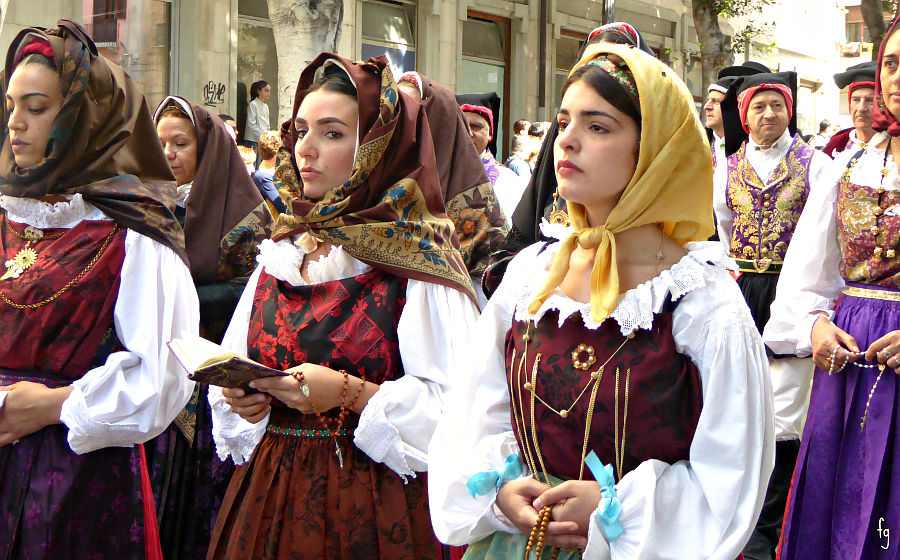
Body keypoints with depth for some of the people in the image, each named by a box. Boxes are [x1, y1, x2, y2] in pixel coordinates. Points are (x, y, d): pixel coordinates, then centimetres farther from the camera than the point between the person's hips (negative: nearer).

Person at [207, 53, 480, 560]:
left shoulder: (416, 257, -8)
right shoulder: (281, 254, 10)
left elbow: (454, 404, -16)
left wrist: (349, 393, -25)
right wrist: (240, 398, -3)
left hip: (374, 505, -5)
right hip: (269, 494, 5)